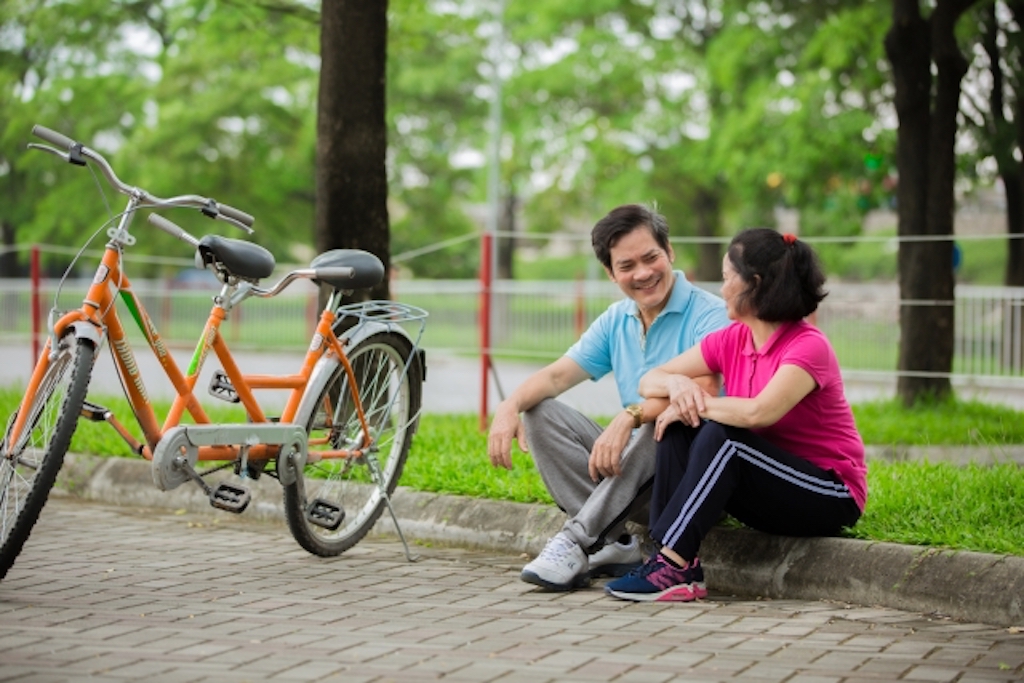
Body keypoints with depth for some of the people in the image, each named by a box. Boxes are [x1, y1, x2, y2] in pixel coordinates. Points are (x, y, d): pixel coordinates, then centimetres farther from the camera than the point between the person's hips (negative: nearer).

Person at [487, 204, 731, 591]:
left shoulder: (710, 316, -12)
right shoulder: (615, 322, 11)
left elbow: (704, 394, -28)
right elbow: (557, 375, 5)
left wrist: (631, 416, -41)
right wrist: (510, 406, -16)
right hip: (632, 461, 7)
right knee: (540, 413, -7)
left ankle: (577, 542, -29)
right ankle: (612, 544, -20)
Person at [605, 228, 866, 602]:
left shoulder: (808, 347, -18)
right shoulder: (732, 340, 4)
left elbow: (759, 412, -35)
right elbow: (649, 381, 5)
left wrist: (699, 402, -20)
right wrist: (677, 383, -19)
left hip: (831, 499, -7)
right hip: (765, 486, 7)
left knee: (722, 434, -29)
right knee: (678, 428, -12)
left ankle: (671, 564, -30)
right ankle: (682, 572, -23)